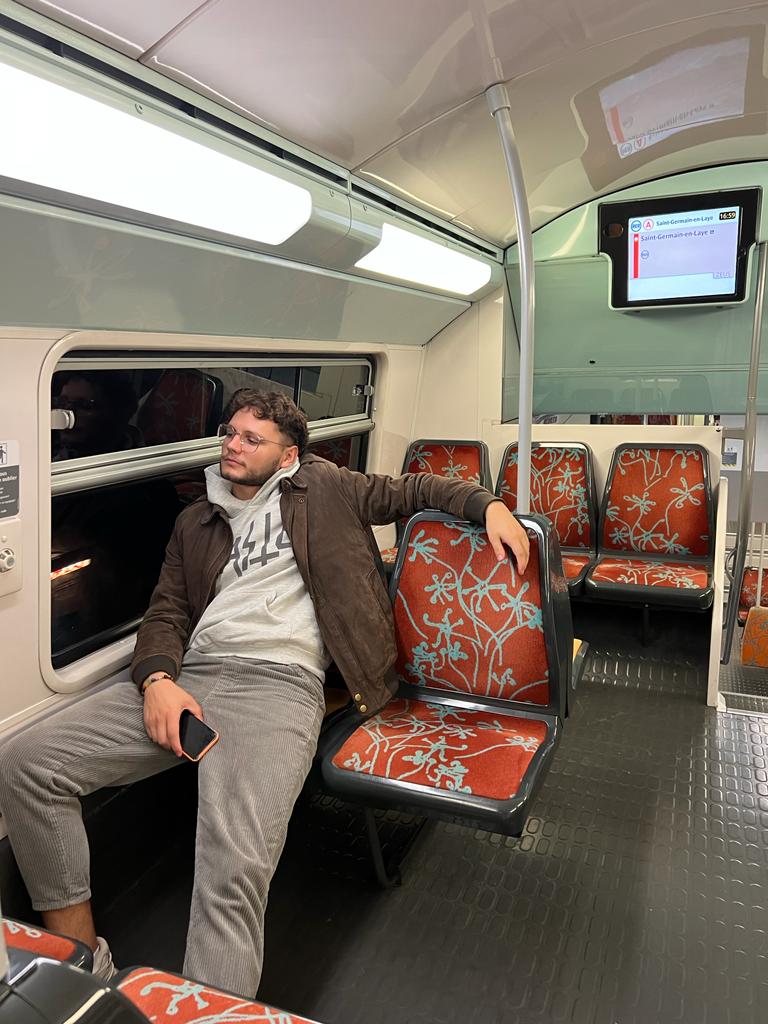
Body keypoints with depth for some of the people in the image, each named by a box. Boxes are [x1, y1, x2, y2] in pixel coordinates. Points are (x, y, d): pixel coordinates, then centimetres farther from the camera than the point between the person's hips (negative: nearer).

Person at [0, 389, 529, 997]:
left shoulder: (324, 488, 15)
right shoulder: (196, 523, 25)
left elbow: (412, 491, 21)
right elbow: (167, 614, 18)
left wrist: (490, 504, 4)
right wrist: (157, 680, -3)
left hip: (279, 684, -5)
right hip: (187, 675, 5)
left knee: (235, 867, -31)